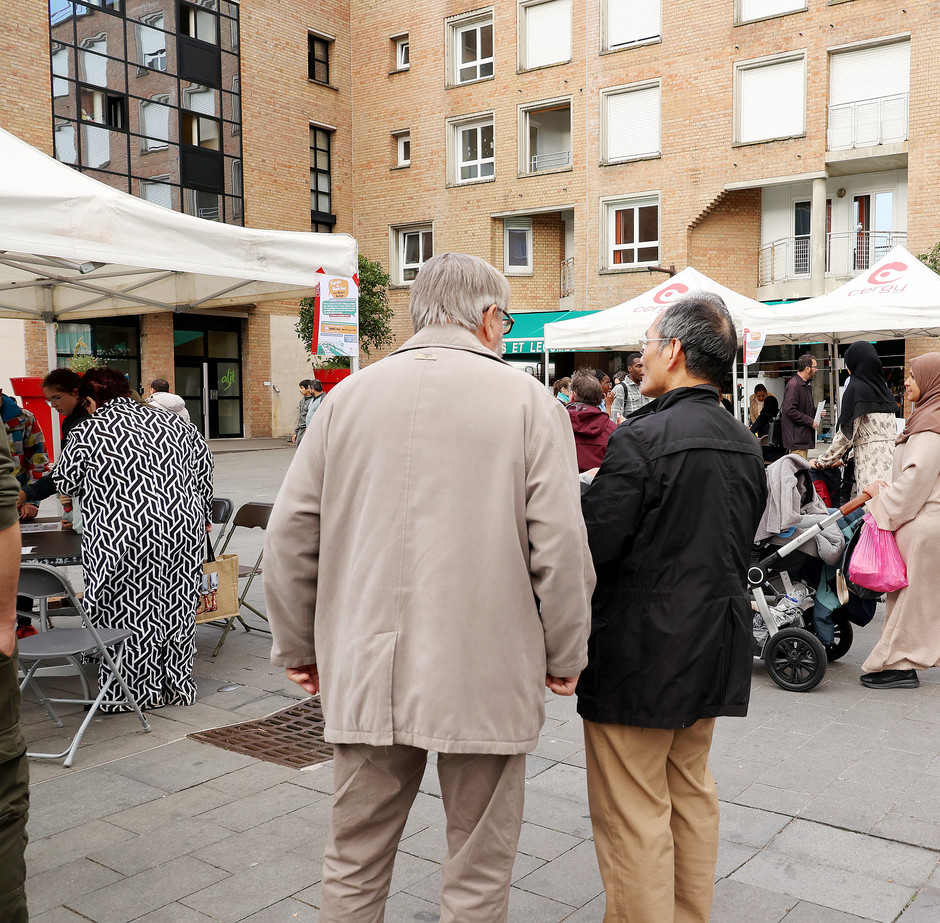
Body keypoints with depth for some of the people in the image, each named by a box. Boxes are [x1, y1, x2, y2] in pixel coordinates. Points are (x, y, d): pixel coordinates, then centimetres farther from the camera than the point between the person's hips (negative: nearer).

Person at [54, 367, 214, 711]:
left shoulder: (87, 433, -3)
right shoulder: (172, 422, 9)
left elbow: (66, 482, 7)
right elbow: (203, 463, 15)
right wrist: (203, 514, 25)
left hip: (121, 536, -5)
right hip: (182, 525, 5)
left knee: (130, 611, 7)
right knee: (177, 608, 12)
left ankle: (140, 689, 14)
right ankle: (178, 684, 22)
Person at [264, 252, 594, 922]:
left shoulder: (349, 396, 4)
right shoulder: (527, 400, -5)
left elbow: (291, 535, 5)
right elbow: (561, 545, -10)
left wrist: (298, 649, 16)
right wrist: (565, 658, 4)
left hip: (364, 672, 3)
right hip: (487, 678, -3)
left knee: (353, 866, 19)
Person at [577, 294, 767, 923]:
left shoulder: (642, 438, -20)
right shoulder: (746, 444, 6)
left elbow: (592, 544, -21)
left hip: (641, 653, -8)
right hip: (713, 650, 9)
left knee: (633, 814, 4)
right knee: (692, 793, 22)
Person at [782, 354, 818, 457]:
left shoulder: (806, 385, 18)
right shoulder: (794, 385, -15)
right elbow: (790, 411, -22)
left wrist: (816, 411, 10)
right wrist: (811, 421, -17)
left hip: (805, 436, 10)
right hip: (796, 437, -10)